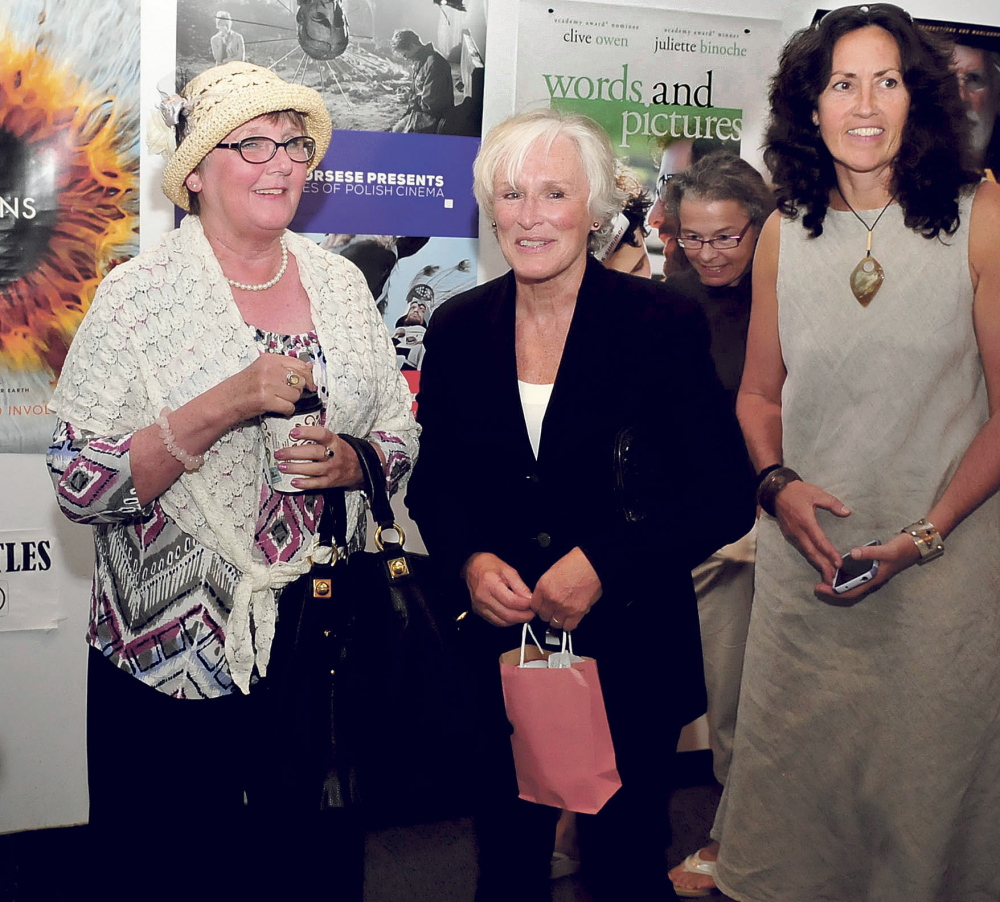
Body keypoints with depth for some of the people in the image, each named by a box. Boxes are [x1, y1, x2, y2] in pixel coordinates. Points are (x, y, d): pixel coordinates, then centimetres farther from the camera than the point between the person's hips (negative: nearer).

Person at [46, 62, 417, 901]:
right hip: (173, 654, -3)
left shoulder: (343, 284, 6)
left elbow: (401, 439, 11)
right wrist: (227, 404, -23)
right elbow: (80, 484, -13)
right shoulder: (139, 295, -7)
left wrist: (348, 462, -11)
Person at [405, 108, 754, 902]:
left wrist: (602, 564, -19)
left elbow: (723, 496, -10)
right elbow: (433, 481, 9)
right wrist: (470, 560, -10)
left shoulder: (663, 323, -9)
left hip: (631, 649, -2)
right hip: (503, 647, 3)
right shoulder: (458, 328, 1)